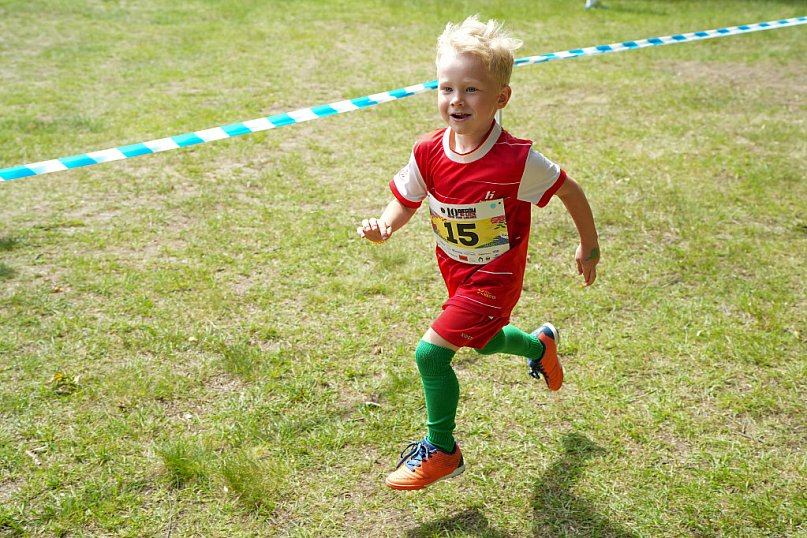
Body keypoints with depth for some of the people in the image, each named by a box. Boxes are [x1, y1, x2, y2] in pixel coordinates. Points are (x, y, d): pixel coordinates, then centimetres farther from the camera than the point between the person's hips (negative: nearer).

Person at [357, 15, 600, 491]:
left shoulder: (517, 160, -27)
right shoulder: (428, 153, -14)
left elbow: (570, 190, -12)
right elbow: (405, 201, 0)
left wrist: (589, 247, 0)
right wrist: (385, 225, -23)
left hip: (495, 277, -6)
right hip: (455, 269, 7)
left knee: (431, 352, -14)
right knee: (483, 342, 29)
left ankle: (442, 451, 8)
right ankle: (540, 344, 62)